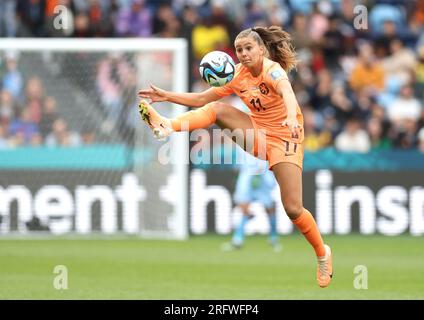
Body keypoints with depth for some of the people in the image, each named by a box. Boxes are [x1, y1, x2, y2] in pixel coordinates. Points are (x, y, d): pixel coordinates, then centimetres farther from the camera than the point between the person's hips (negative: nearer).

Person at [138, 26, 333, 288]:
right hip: (257, 133, 6)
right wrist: (166, 96, -6)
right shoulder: (238, 74, -2)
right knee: (217, 109, -16)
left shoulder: (272, 69, -21)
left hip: (283, 137, -6)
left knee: (293, 208, -13)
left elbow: (286, 91, -44)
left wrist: (292, 117, -66)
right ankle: (167, 127, -34)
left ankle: (322, 254, 10)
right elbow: (202, 99, 4)